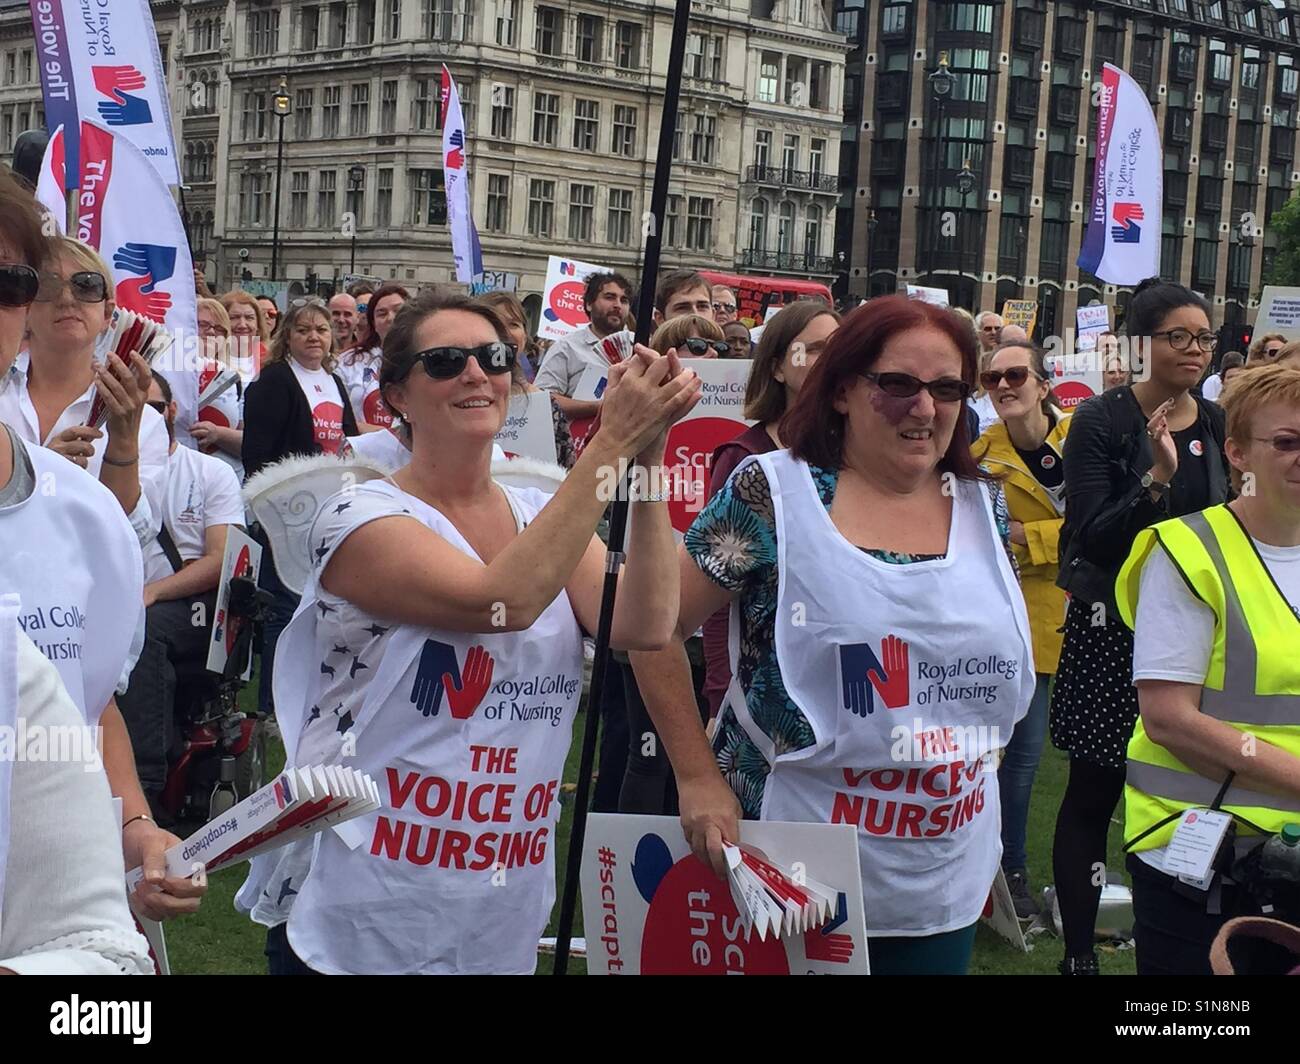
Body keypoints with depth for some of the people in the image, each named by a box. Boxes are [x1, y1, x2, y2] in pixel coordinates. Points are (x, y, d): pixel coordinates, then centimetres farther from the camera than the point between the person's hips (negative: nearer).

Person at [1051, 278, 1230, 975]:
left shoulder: (1215, 424, 7)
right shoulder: (1103, 421, -8)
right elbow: (1089, 538, -16)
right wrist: (1157, 477, -26)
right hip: (1112, 630, -4)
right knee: (1092, 795, 2)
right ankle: (1078, 953, 11)